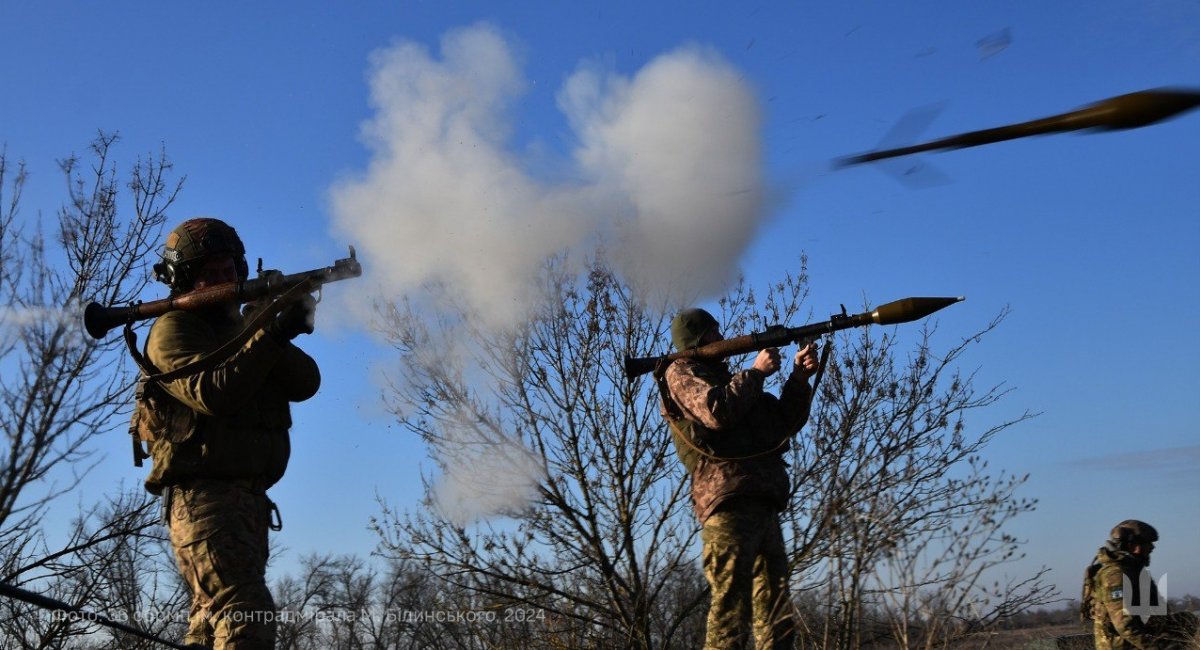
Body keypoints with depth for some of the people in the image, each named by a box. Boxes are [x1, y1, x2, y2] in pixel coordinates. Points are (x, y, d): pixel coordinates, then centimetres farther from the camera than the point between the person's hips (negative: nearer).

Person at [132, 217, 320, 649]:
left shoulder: (242, 329, 19)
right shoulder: (173, 330, -3)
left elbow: (306, 383, 5)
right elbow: (212, 394, -21)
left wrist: (280, 336, -13)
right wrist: (270, 336, -23)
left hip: (247, 499, 9)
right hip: (202, 496, -9)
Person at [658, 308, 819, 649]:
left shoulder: (726, 378, 32)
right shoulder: (681, 373, 7)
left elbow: (784, 424, 28)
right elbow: (717, 412, -13)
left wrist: (799, 379, 15)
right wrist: (756, 372, -2)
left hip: (763, 507, 9)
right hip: (729, 503, -9)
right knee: (730, 622, -16)